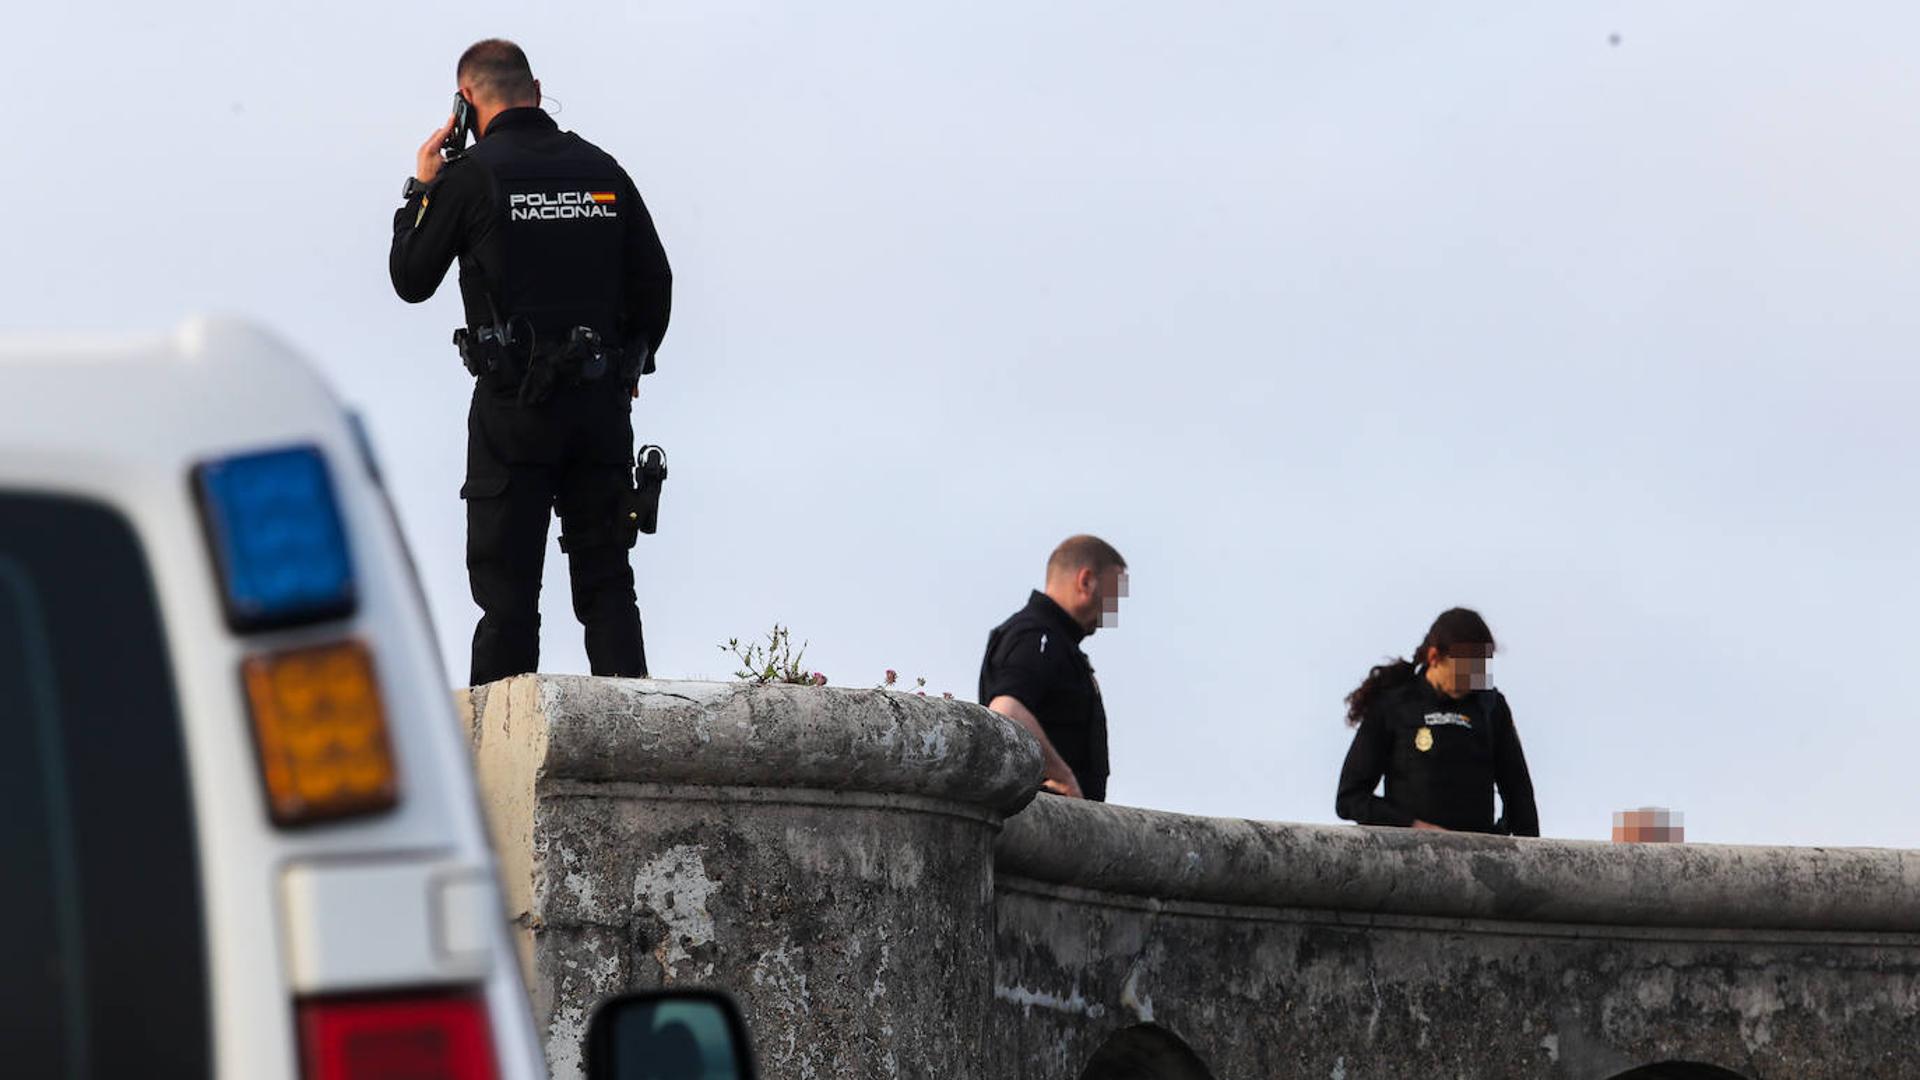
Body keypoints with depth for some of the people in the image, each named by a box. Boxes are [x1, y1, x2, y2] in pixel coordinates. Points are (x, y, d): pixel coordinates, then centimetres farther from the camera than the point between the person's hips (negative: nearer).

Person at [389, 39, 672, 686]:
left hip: (515, 403, -3)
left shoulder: (473, 176, -5)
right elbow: (656, 284, 9)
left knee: (507, 584, -1)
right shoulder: (602, 171, 7)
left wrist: (422, 187, 15)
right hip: (602, 402, 4)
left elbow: (410, 279, 3)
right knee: (607, 581, 7)